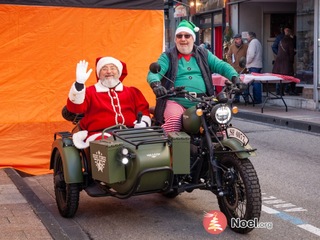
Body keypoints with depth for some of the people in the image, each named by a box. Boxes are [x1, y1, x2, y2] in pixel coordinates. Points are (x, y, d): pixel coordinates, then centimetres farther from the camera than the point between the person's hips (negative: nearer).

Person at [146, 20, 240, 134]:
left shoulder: (203, 54, 17)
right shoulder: (168, 56, 8)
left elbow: (221, 65, 8)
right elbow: (153, 73, -5)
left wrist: (235, 78, -12)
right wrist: (156, 85, -28)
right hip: (176, 102, -3)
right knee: (174, 119, -33)